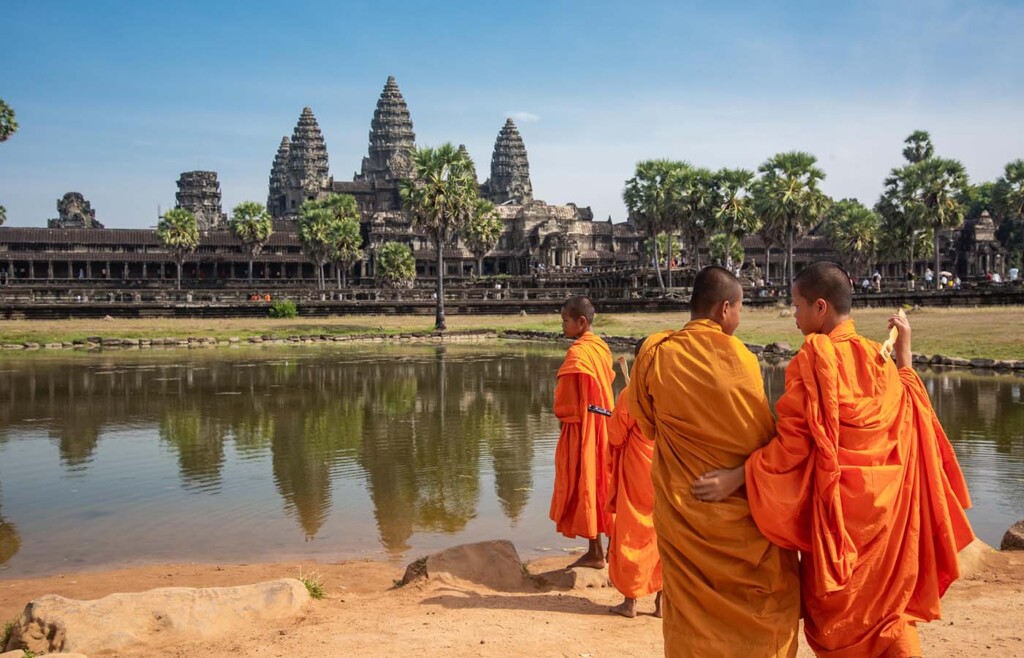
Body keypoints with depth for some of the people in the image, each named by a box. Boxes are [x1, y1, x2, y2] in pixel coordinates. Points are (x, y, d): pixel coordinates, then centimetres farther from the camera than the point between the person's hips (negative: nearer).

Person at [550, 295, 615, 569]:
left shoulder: (577, 353, -19)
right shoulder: (601, 347, 7)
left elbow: (567, 403, -17)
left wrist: (561, 413, 3)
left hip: (581, 428, -8)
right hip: (603, 425, 8)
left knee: (583, 484, 1)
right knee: (601, 483, 16)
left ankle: (595, 553, 8)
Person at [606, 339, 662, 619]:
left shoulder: (631, 395, -15)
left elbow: (616, 436, -9)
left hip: (637, 474, -3)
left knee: (632, 533, 8)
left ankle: (630, 601, 13)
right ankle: (662, 600, 16)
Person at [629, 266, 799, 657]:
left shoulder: (657, 353, -5)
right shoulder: (738, 356, -12)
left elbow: (646, 423, 9)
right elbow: (762, 436, -4)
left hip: (682, 509, 3)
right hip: (739, 510, -2)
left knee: (692, 610, 12)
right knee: (762, 609, 11)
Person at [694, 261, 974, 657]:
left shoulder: (814, 357, -16)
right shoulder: (878, 358, 3)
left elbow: (794, 442, -19)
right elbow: (907, 413, 17)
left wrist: (736, 477, -18)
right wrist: (904, 352, 19)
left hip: (838, 508, -6)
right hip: (886, 505, 6)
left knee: (838, 614, 11)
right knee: (888, 603, 19)